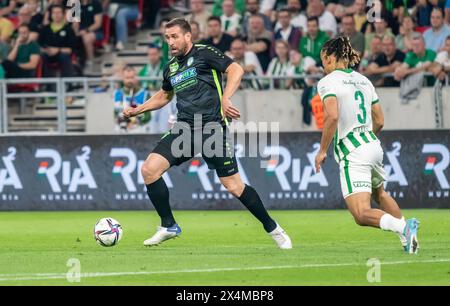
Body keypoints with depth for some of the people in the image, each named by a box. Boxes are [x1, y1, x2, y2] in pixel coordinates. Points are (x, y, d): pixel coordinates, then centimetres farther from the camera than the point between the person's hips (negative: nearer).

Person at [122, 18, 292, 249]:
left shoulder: (204, 53, -4)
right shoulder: (171, 67, 16)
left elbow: (236, 70, -15)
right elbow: (164, 95, 35)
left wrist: (225, 99, -27)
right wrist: (138, 110, 24)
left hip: (212, 128, -6)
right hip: (184, 130, 6)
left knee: (233, 185, -7)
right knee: (149, 169, -10)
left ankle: (272, 228, 12)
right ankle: (169, 227, 4)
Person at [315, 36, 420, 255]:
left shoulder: (328, 82, -7)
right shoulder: (363, 80, 14)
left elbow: (332, 116, -23)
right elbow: (379, 121, 16)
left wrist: (322, 150, -14)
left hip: (352, 154, -8)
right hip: (373, 145, 8)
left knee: (362, 215, -12)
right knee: (379, 193, 35)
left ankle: (404, 228, -33)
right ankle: (407, 238, 31)